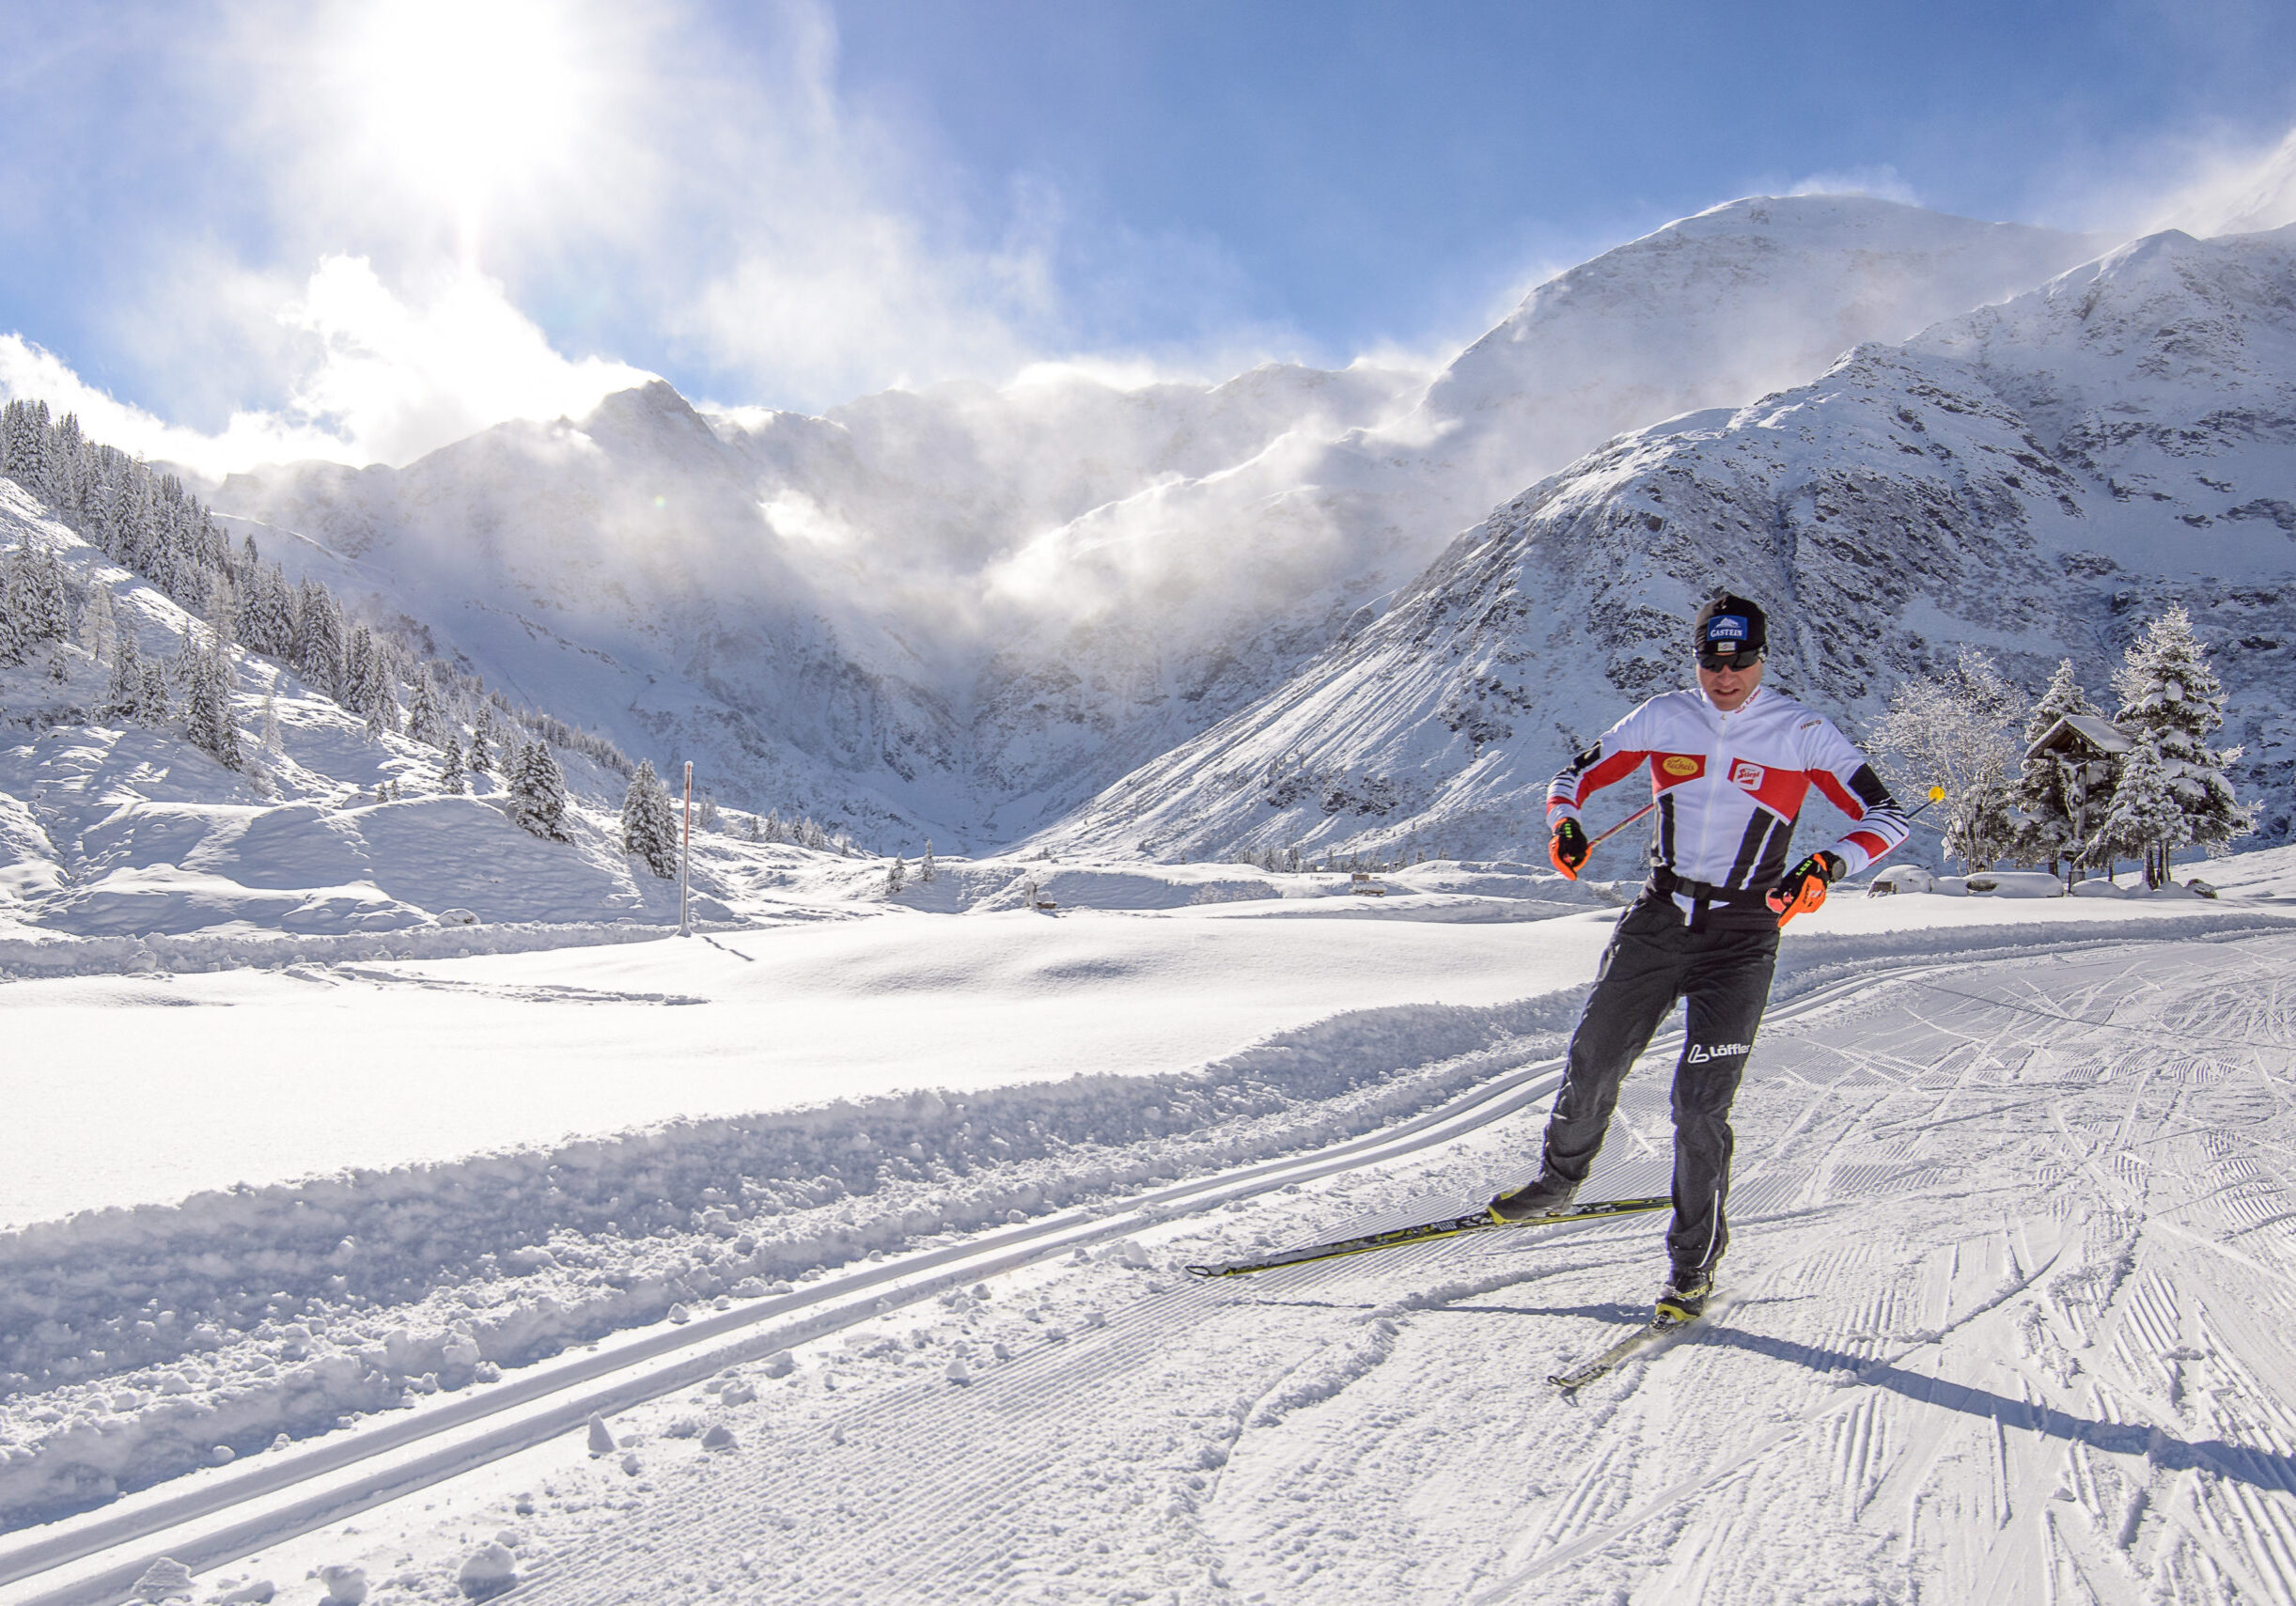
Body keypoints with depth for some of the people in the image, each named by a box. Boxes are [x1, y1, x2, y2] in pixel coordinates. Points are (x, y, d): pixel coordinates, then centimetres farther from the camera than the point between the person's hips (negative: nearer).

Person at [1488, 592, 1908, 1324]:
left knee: (1699, 1103, -9)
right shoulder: (1663, 718, 0)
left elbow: (1887, 816, -7)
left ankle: (1694, 1265, 8)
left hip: (1741, 938, -3)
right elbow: (1578, 773, 10)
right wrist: (1566, 824, -13)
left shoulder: (1803, 733, -6)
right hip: (1658, 917, 3)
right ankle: (1558, 1180, 35)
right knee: (1592, 1065, 7)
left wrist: (1828, 866, -26)